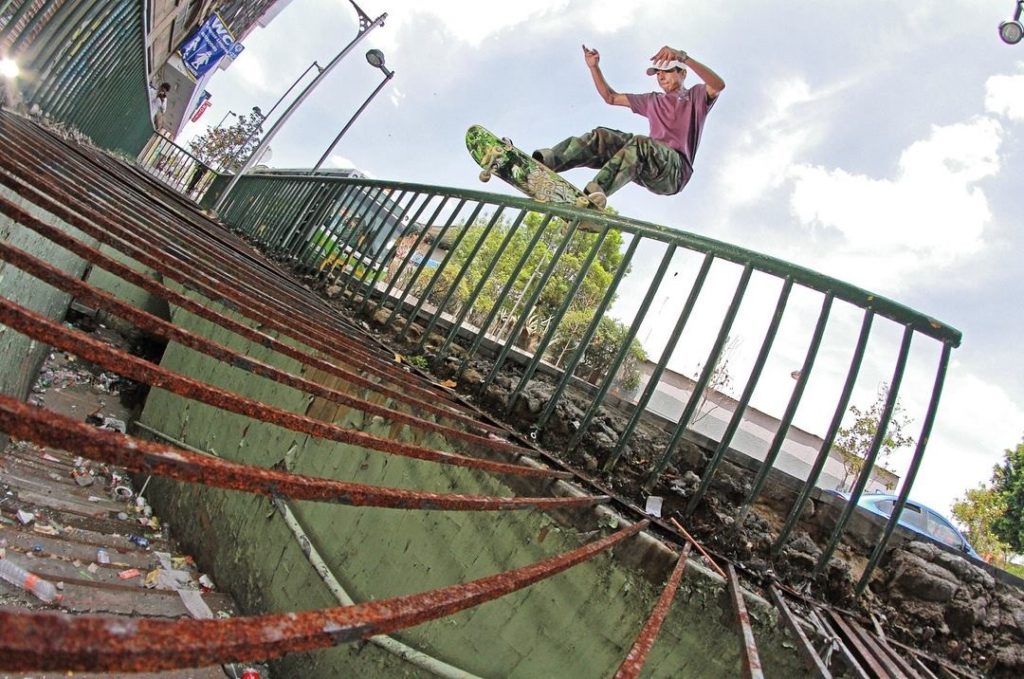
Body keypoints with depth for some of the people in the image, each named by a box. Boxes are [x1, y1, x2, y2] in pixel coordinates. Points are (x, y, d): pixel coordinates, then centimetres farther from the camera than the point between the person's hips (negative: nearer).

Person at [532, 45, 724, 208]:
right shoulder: (653, 101, 33)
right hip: (649, 171, 5)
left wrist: (683, 57, -21)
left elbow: (718, 85, -9)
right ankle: (542, 163, -35)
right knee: (602, 137, -13)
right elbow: (610, 97, 34)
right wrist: (594, 67, 20)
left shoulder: (696, 96, 16)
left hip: (675, 171, -5)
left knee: (640, 143, -35)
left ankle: (593, 194, -58)